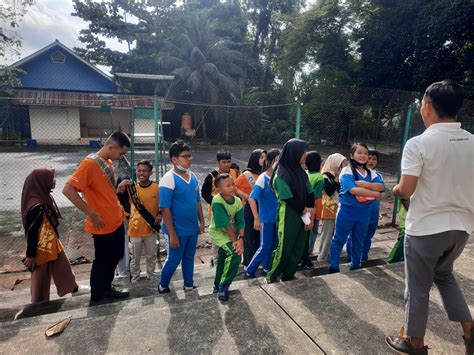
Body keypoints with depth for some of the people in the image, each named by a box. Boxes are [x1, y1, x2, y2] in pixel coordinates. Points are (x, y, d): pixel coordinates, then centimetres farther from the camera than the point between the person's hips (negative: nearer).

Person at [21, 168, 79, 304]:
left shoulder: (45, 198, 1)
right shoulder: (37, 206, -28)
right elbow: (31, 232, -23)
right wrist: (30, 255, -16)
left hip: (52, 244, 9)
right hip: (41, 249, -9)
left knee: (63, 268, 22)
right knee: (41, 278, 11)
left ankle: (74, 289, 38)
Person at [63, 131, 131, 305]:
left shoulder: (108, 162, 7)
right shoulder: (90, 163, -21)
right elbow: (68, 190, -25)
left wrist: (119, 188, 1)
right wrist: (91, 213, -23)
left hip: (117, 221, 9)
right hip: (103, 225, -8)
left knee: (116, 256, 21)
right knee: (102, 261, 9)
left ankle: (106, 288, 40)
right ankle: (96, 297, 29)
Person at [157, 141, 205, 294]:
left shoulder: (192, 176, 3)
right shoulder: (168, 179, -17)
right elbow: (165, 209, -18)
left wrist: (201, 221, 11)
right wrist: (172, 235, -18)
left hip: (193, 228, 6)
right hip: (178, 230, -6)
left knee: (189, 258, 20)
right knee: (173, 260, 10)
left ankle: (189, 284, 37)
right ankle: (163, 285, 34)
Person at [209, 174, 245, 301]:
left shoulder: (237, 201, -11)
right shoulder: (217, 201, -28)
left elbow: (240, 222, -11)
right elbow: (225, 224, -28)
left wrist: (240, 239, -23)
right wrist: (235, 240, -24)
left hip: (230, 233, 6)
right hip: (218, 232, -6)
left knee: (223, 260, 19)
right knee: (235, 253, -24)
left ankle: (218, 286, 40)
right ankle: (224, 286, -7)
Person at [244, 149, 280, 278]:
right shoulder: (263, 178, -15)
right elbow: (251, 199, -17)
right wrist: (256, 218, -21)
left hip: (277, 218, 5)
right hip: (266, 219, -5)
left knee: (273, 245, 14)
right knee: (264, 247, 0)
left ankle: (266, 267, 33)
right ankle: (249, 271, 14)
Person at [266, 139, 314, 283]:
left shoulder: (301, 172, 6)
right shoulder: (281, 174, -16)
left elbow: (310, 194, 6)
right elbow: (289, 199, -17)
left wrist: (310, 216, -2)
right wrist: (305, 211, -6)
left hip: (303, 216, 7)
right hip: (288, 217, -7)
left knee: (299, 248, 13)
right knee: (284, 249, 3)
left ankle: (288, 275, 31)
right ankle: (272, 276, 23)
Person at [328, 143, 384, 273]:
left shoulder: (371, 173, 7)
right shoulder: (347, 171, -12)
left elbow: (381, 187, -6)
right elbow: (353, 190, -25)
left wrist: (367, 184, -23)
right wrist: (375, 194, -17)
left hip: (364, 212, 6)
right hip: (347, 211, -5)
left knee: (359, 241, 18)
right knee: (339, 240, 5)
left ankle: (356, 266, 34)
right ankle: (333, 267, 16)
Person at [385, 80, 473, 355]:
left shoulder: (418, 144, -18)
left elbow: (406, 190, -21)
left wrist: (396, 188, 0)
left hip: (426, 228, -6)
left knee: (418, 287, 12)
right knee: (444, 274, 30)